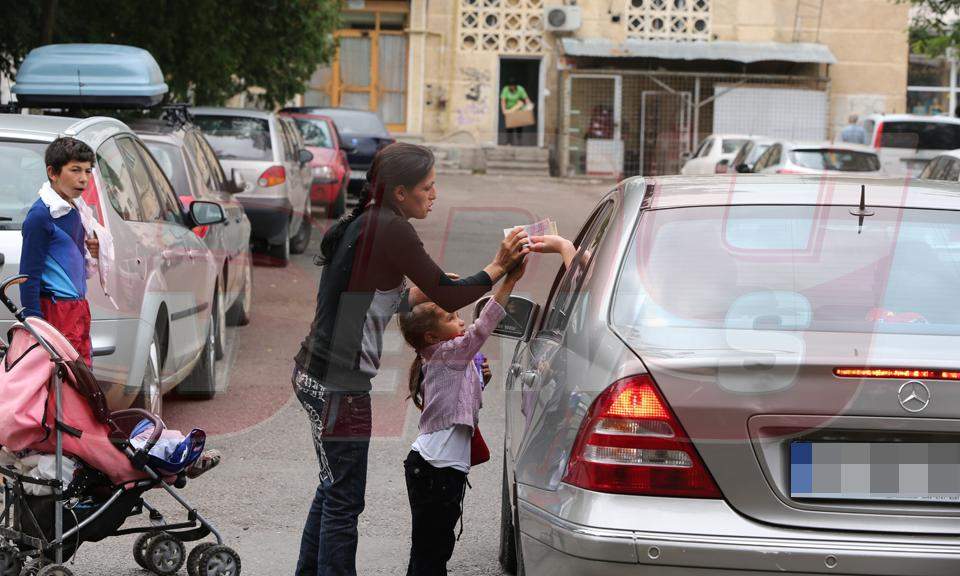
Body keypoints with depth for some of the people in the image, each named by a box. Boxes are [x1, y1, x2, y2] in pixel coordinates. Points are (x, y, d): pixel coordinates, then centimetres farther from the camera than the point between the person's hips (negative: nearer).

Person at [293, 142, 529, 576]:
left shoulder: (362, 224, 11)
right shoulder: (391, 230, -17)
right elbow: (447, 297, -12)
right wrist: (496, 269, -3)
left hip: (317, 373, 10)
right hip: (338, 384, -10)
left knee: (334, 488, 21)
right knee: (344, 498, -2)